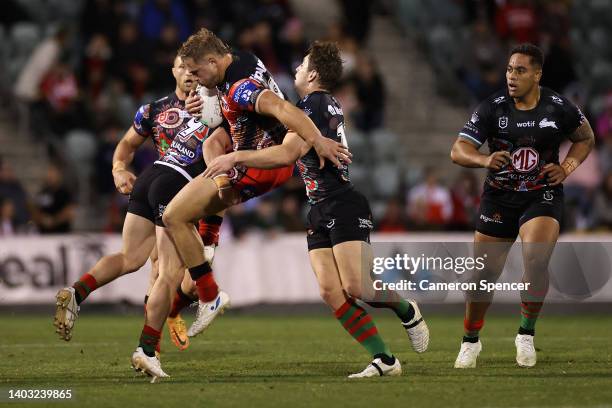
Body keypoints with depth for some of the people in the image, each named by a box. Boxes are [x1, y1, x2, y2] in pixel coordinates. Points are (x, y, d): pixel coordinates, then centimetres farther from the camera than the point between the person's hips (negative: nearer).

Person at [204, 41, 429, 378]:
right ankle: (384, 360, -7)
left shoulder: (314, 105, -13)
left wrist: (235, 158, -24)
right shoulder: (329, 105, 17)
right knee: (331, 293, -6)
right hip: (320, 214, 10)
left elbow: (287, 154, -27)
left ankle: (407, 311, 11)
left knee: (355, 288, -19)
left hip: (343, 208, -10)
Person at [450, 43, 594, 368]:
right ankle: (470, 341, 26)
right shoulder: (492, 107, -9)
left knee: (536, 260, -25)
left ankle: (526, 335, -5)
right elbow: (458, 150, -14)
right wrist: (484, 160, -35)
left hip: (543, 196, -1)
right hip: (499, 197, 1)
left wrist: (566, 168, -5)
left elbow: (585, 138, 12)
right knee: (484, 273, 3)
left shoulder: (558, 107, -7)